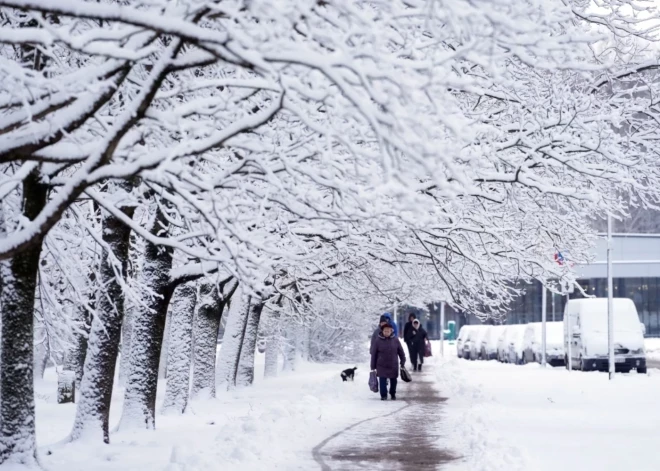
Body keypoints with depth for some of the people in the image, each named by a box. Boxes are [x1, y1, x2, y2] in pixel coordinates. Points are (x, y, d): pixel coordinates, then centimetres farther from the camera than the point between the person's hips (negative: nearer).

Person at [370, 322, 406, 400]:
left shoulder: (395, 339, -4)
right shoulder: (378, 340, -7)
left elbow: (401, 351, 4)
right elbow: (373, 354, -3)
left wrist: (402, 362, 4)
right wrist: (373, 367, -3)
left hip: (393, 365, 2)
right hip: (381, 366, -2)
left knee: (393, 381, 11)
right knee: (382, 381, -4)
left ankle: (393, 394, 29)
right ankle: (383, 395, 9)